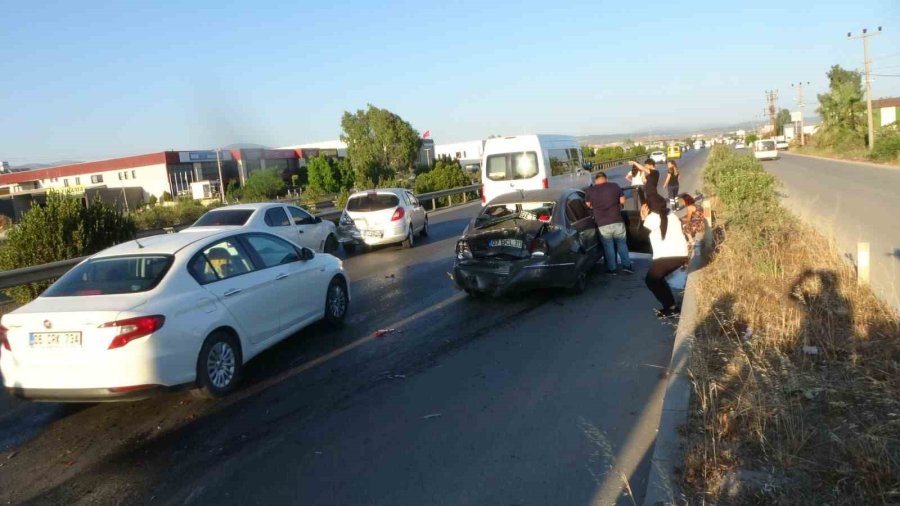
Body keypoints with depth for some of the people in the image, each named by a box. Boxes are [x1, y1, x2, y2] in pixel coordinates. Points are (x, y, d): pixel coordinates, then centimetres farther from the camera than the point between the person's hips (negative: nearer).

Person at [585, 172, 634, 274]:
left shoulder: (590, 191, 0)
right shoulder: (614, 186, 0)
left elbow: (589, 206, 12)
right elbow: (622, 201, 5)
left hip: (602, 224, -1)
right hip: (617, 221, 1)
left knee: (608, 247, 10)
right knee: (622, 244, 15)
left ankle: (611, 269, 15)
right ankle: (626, 265, 14)